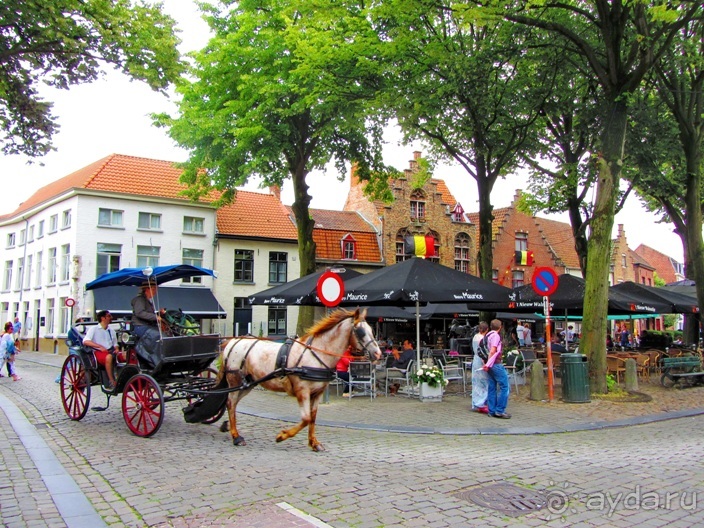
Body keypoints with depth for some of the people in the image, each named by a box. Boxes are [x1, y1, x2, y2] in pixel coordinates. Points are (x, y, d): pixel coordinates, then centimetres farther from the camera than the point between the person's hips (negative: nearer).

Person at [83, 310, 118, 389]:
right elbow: (85, 341, -9)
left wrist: (116, 349, 1)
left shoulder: (112, 331, 23)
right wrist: (100, 346, -19)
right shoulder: (94, 329, 5)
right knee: (109, 357, -40)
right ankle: (111, 382, -33)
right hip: (98, 352, -5)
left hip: (110, 351, 5)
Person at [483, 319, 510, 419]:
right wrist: (488, 364, -16)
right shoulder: (496, 335, -11)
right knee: (504, 386, -4)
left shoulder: (488, 335, 15)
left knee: (492, 387, 10)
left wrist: (488, 364, 14)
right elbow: (492, 351, -18)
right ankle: (500, 410, -5)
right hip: (496, 364, -9)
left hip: (491, 365, 9)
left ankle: (492, 411, 12)